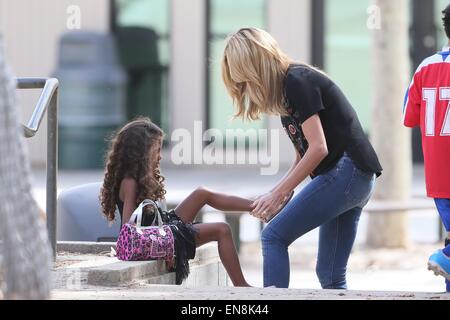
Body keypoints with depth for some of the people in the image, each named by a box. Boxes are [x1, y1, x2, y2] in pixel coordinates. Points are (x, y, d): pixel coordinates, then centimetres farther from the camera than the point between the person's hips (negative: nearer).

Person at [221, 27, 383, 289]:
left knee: (274, 237, -8)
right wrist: (280, 193, 7)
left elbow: (318, 148, -17)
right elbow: (305, 150, 18)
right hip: (357, 179, 10)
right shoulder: (290, 83, 17)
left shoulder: (297, 82, -12)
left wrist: (279, 193, -13)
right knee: (331, 276, 7)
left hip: (345, 169, -10)